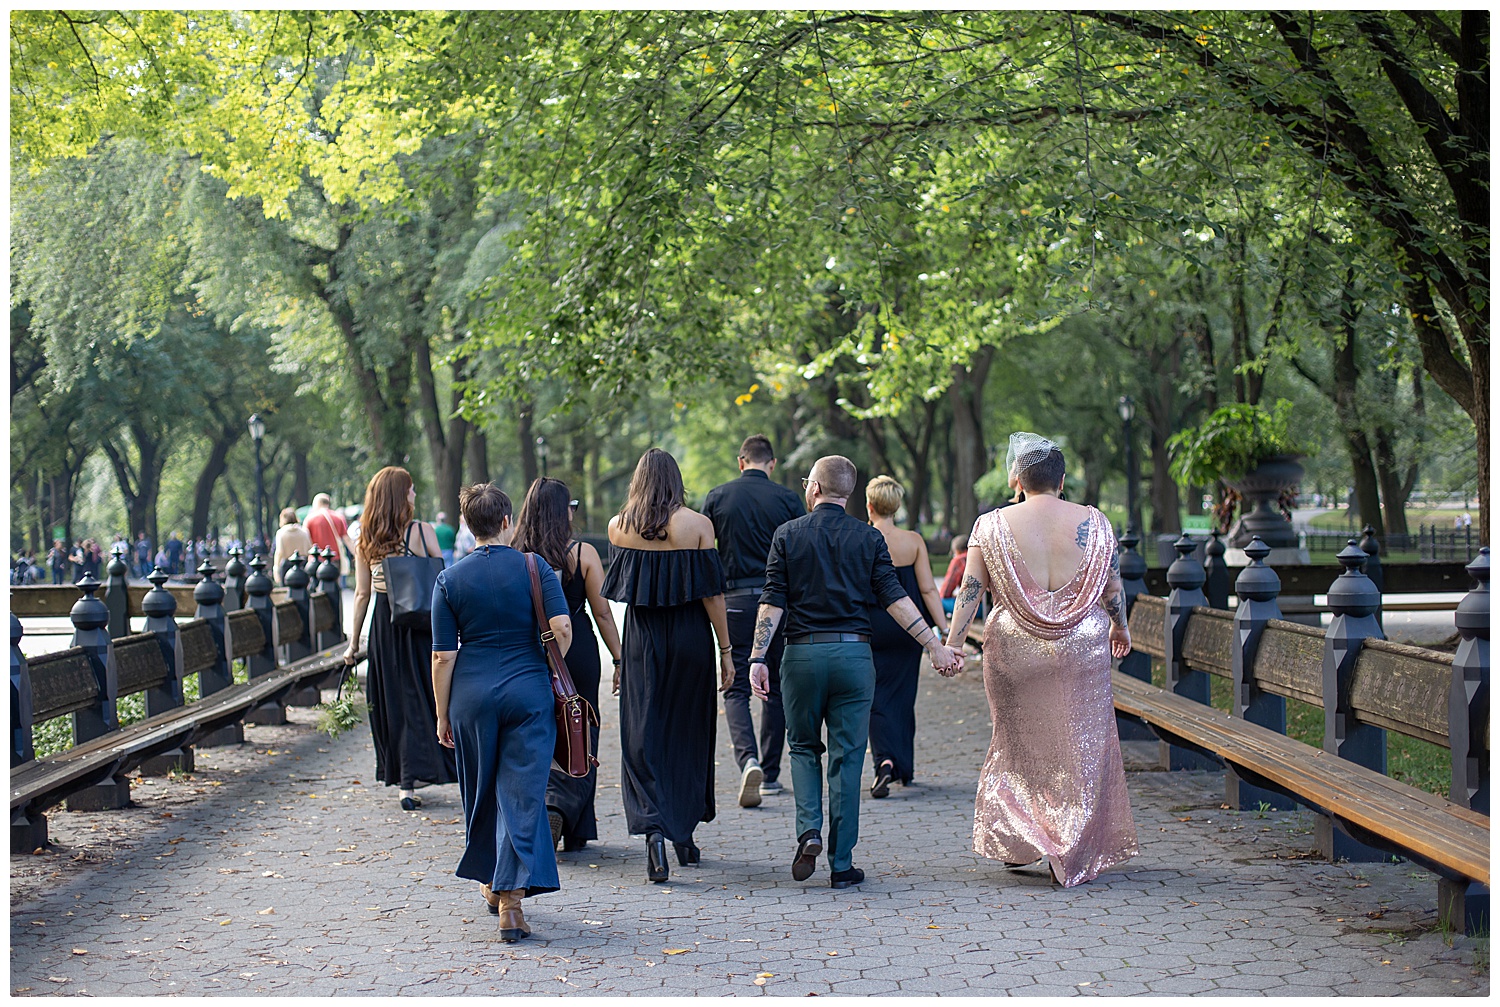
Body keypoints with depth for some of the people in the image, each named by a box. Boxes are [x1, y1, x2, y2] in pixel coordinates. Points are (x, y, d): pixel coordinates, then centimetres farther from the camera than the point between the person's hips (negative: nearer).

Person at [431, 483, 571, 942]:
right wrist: (547, 672, 6)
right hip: (528, 693, -1)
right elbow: (562, 628, -12)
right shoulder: (534, 567, -2)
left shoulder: (450, 580, 0)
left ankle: (491, 883, 34)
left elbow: (443, 656, -2)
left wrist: (442, 715, 5)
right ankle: (512, 899, -11)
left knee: (481, 793, 18)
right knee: (523, 795, -2)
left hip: (472, 696, 1)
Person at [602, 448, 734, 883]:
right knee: (688, 735, 13)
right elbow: (712, 593, -7)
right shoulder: (697, 524, -7)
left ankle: (653, 827, -18)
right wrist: (725, 651, 0)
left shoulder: (618, 527, -1)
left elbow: (620, 588, 10)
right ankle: (684, 834, 21)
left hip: (642, 641, 1)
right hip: (691, 639, 0)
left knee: (642, 738, 2)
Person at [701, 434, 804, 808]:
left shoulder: (717, 497, 2)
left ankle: (748, 760, -21)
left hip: (735, 599, 0)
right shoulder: (787, 499, 0)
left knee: (736, 688, 2)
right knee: (777, 686, 12)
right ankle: (770, 773, 16)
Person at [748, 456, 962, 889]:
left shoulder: (788, 535, 2)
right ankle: (841, 864, 6)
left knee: (803, 747, 17)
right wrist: (935, 647, -2)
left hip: (802, 653, 0)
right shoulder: (869, 538, 4)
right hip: (854, 654, 0)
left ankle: (809, 830, -5)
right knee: (847, 757, 5)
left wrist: (758, 657, -5)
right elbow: (894, 598, -3)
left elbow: (773, 601, -4)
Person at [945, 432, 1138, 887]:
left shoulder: (992, 526, -2)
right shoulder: (1093, 523, 0)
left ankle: (1021, 841, 8)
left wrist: (951, 640, 3)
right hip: (1081, 646, 0)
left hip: (1015, 648, 0)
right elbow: (1113, 586, 5)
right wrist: (1121, 626, 22)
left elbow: (970, 589, -3)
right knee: (1080, 746, 8)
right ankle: (1074, 854, 9)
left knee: (1019, 739, 14)